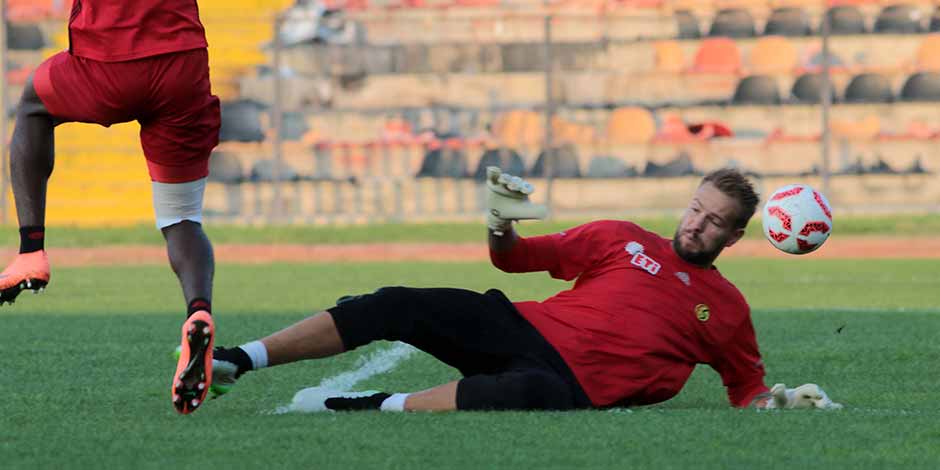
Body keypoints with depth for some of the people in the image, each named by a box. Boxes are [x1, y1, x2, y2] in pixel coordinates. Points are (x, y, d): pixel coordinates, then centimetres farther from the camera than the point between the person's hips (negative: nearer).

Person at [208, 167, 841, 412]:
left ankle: (373, 408, -40)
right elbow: (516, 259, 19)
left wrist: (779, 400, 0)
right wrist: (504, 230, -3)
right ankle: (238, 361, -17)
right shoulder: (621, 239, 19)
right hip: (523, 328, 3)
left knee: (529, 392, -43)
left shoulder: (727, 309, 16)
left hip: (572, 385, -3)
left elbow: (748, 391, 22)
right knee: (401, 307, -18)